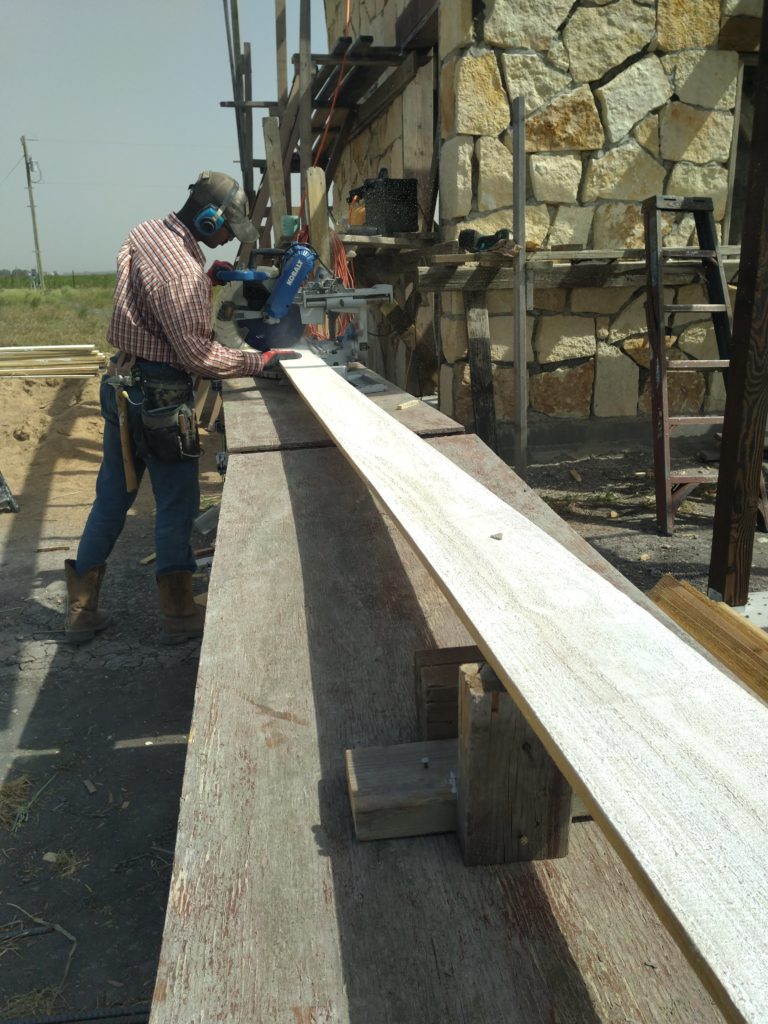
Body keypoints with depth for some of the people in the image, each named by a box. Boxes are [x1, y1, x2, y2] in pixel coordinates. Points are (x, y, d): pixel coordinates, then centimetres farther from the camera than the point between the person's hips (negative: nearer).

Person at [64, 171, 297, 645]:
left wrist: (207, 282, 10)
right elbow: (198, 354, -20)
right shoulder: (182, 271, -22)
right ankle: (178, 614, 16)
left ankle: (82, 609, 24)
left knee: (113, 494, 15)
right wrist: (256, 362, -15)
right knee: (177, 502, 4)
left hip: (122, 385, 9)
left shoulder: (144, 233, 7)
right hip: (160, 395, -9)